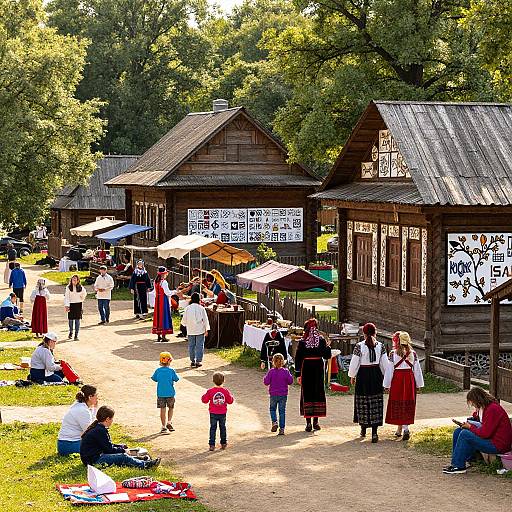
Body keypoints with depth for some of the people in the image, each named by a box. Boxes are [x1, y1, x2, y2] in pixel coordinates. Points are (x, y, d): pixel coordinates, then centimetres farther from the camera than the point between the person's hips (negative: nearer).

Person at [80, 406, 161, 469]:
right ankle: (145, 465, -17)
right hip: (93, 460, -11)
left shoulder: (96, 427, 16)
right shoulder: (100, 430, -17)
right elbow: (109, 449, -15)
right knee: (123, 457, -15)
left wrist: (121, 446, 24)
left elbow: (108, 445, 24)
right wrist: (123, 450, -2)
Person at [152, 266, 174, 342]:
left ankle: (158, 336, 17)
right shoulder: (164, 282, -17)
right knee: (164, 316, -2)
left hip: (157, 300, 7)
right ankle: (163, 336, -2)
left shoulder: (156, 282, 6)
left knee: (158, 316, 11)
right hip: (164, 300, -7)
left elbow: (155, 292, 12)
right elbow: (167, 293, -16)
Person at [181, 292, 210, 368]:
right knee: (199, 346, 3)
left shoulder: (187, 308, -4)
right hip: (200, 330, -2)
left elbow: (184, 320, 0)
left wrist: (185, 324, 23)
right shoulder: (201, 308, -8)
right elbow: (205, 319, -4)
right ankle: (198, 361, 0)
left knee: (191, 346, 10)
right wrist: (206, 329, 3)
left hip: (190, 330, 2)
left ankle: (192, 361, 12)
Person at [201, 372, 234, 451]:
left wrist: (204, 396, 13)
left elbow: (204, 400, -6)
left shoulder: (210, 391, -13)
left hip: (213, 414, -1)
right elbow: (230, 401, -2)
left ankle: (212, 445, 0)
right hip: (223, 413, 1)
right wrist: (231, 396, 17)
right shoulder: (226, 391, -9)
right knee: (223, 428, 16)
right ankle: (223, 443, 22)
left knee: (213, 428, 4)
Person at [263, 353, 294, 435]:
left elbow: (266, 382, -10)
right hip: (283, 395, 1)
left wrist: (265, 378, 9)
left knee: (272, 409, 19)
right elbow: (290, 381, -3)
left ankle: (274, 422, -6)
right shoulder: (285, 371, -7)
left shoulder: (271, 372, -10)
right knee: (282, 411, 5)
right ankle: (282, 429, 2)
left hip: (273, 395, -1)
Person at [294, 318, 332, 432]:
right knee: (318, 393, 8)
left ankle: (308, 422, 6)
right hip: (318, 370, 0)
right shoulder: (321, 340, -5)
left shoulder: (302, 342, -4)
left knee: (307, 394, 4)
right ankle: (316, 421, 12)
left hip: (306, 370, 0)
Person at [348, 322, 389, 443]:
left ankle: (363, 429, 25)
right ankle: (374, 432, -6)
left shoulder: (359, 346, -9)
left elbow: (354, 363, -5)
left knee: (363, 401, 12)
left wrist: (352, 376, 8)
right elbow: (384, 364, 2)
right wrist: (385, 377, 15)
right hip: (376, 374, 2)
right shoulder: (380, 346, -2)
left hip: (363, 375, -1)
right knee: (376, 403, 3)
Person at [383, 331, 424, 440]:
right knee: (407, 405, 6)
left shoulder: (393, 354, -8)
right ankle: (405, 428, -6)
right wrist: (419, 384, 13)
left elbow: (389, 370, -5)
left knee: (397, 405, 8)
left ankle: (400, 429, 10)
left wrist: (387, 385, 2)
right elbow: (417, 370, 4)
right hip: (409, 380, 2)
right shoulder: (413, 354, 0)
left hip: (397, 380, -2)